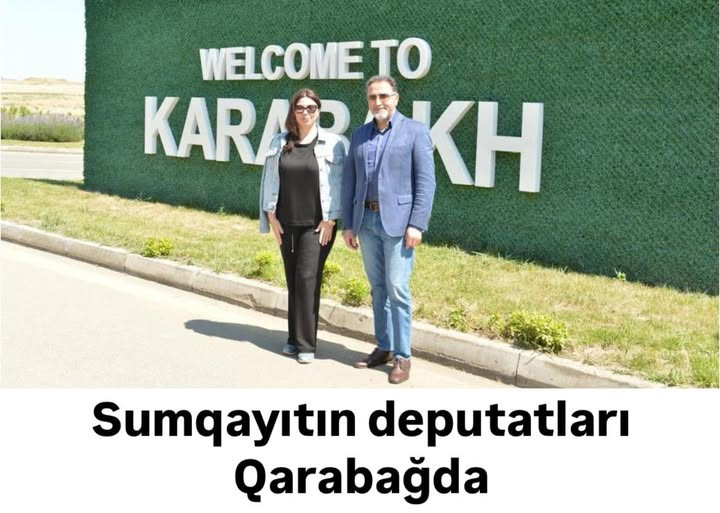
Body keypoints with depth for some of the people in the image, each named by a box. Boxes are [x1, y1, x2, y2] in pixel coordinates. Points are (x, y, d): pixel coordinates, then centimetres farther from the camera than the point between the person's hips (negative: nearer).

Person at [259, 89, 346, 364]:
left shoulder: (332, 143, -4)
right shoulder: (279, 143, 7)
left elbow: (337, 184, -5)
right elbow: (270, 180, 9)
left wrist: (330, 220, -9)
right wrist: (271, 216, 3)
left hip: (317, 224, -4)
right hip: (287, 223, 4)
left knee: (307, 278, -8)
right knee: (293, 280, 9)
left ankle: (306, 343, 0)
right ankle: (294, 338, 20)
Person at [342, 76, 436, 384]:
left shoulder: (415, 131, -2)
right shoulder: (359, 135, 12)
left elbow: (426, 181, -7)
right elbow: (350, 182, 13)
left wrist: (417, 224, -14)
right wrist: (348, 224, 8)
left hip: (397, 221, -5)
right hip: (366, 221, 5)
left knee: (397, 289, -6)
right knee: (378, 288, 11)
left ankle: (402, 356, 3)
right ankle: (383, 348, 21)